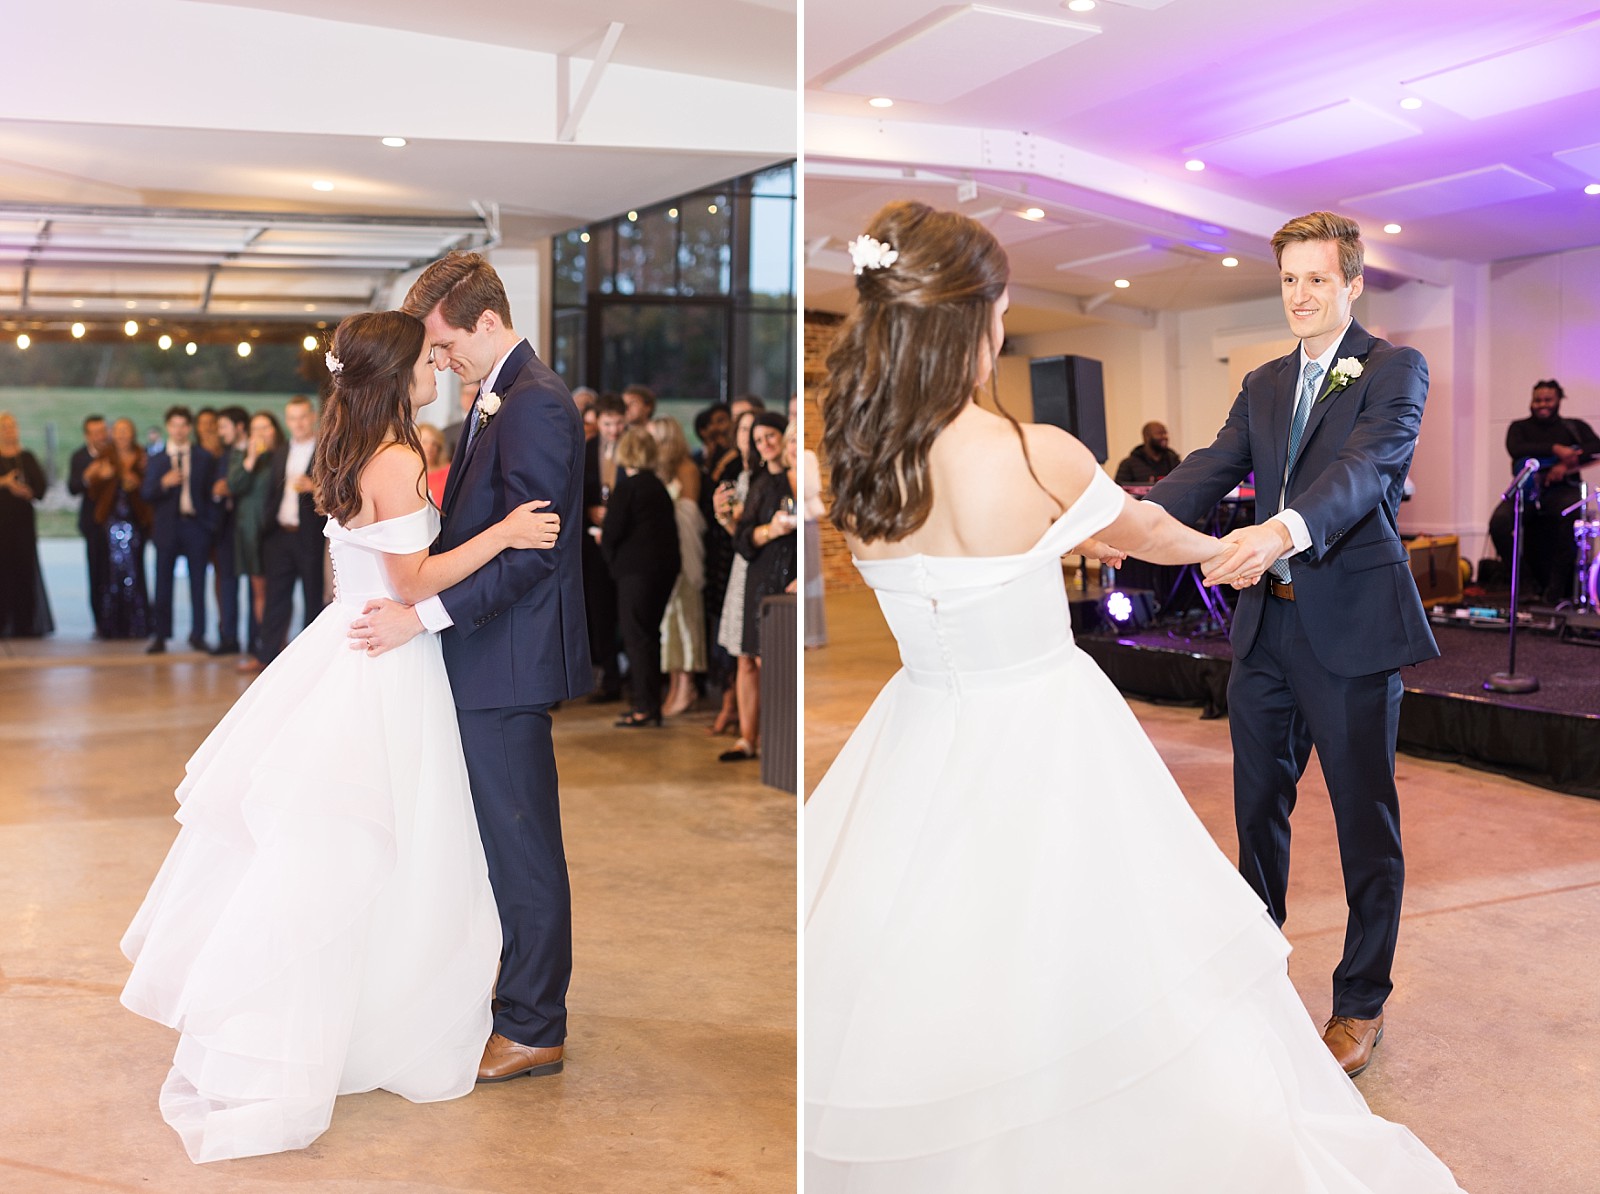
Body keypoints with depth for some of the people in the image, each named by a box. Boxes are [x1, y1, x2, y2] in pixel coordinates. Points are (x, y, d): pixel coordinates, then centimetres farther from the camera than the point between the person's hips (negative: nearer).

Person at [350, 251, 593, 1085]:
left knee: (522, 849, 1)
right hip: (486, 654, 10)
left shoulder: (536, 407, -17)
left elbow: (528, 554, -22)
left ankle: (533, 1031, 13)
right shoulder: (499, 400, 14)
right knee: (498, 839, 17)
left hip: (508, 661, -10)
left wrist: (422, 615, -22)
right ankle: (515, 996, 31)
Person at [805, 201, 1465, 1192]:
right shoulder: (1042, 458, -20)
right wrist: (1221, 547, 25)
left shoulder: (852, 469, -9)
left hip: (925, 735, 4)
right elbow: (1143, 531, 2)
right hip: (1044, 734, -3)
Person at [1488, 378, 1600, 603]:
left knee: (1570, 516, -37)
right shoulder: (1520, 428, 16)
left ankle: (1556, 588, -26)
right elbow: (1516, 449, -7)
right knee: (1499, 521, -29)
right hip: (1527, 489, 1)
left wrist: (1567, 463, -20)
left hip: (1562, 489, -1)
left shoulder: (1574, 426, 16)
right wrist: (1555, 449, -19)